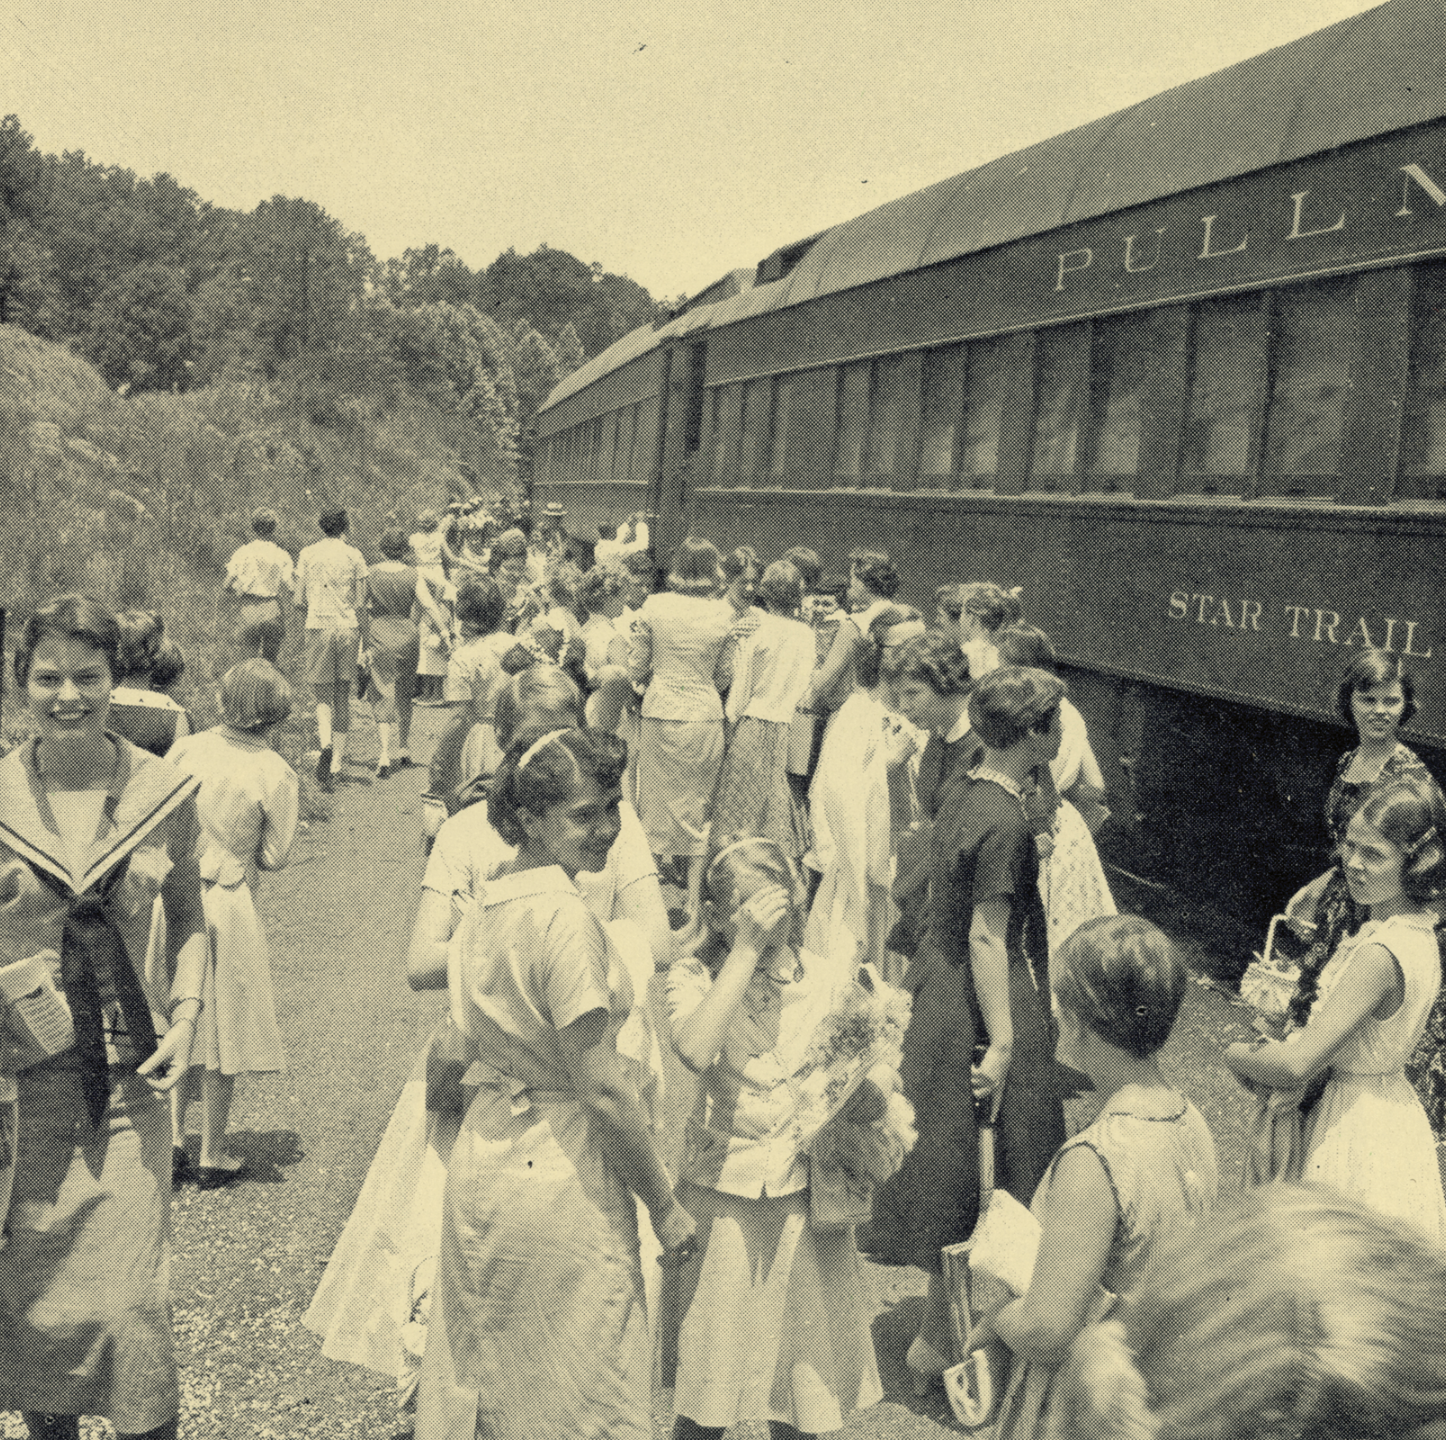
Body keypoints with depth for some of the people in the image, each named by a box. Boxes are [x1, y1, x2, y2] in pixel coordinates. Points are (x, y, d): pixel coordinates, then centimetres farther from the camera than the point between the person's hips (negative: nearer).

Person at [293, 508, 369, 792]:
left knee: (323, 695, 6)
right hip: (348, 629, 0)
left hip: (318, 628, 0)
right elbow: (360, 603, -1)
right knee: (343, 698, 9)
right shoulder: (354, 556, 1)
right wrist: (365, 634, 11)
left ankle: (326, 743, -23)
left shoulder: (308, 555, 3)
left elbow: (298, 601, 2)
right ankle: (337, 764, 11)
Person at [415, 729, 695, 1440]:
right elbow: (602, 1088, -21)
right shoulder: (566, 918, -21)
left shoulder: (483, 906, 4)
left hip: (478, 1161, 8)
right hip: (558, 1179, -8)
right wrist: (665, 1203, -11)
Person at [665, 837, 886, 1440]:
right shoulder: (695, 976, -8)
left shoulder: (822, 976, 0)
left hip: (807, 1194, 2)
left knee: (802, 1374, 12)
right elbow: (695, 1052, -28)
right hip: (723, 1197, -2)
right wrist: (746, 951, -27)